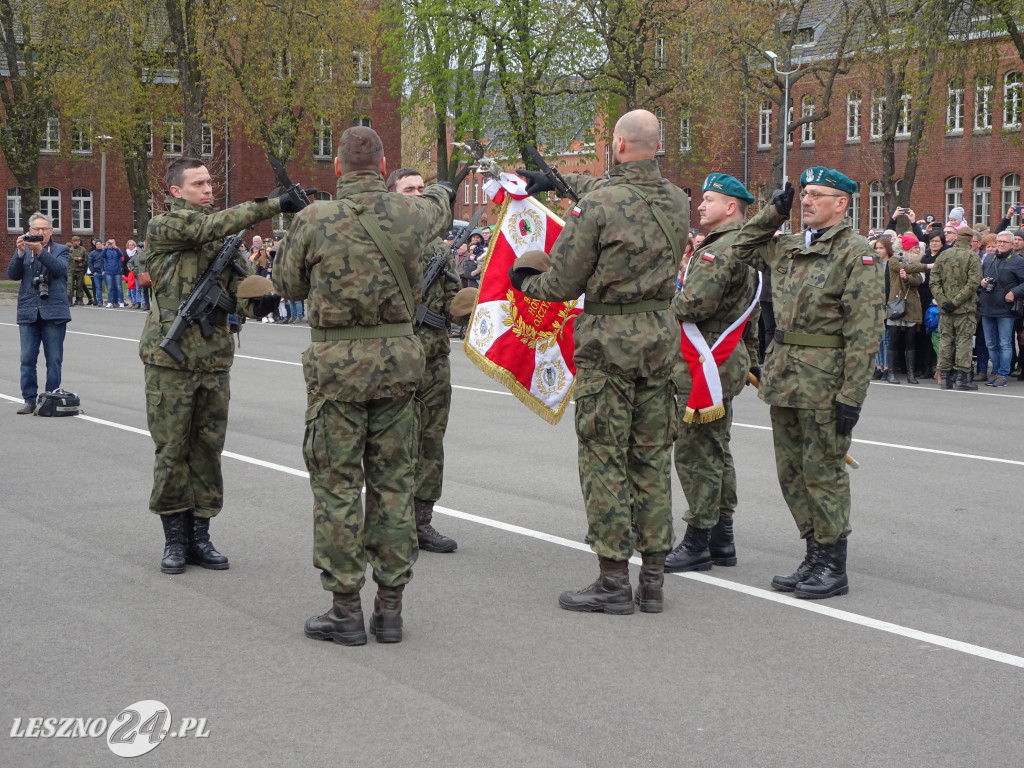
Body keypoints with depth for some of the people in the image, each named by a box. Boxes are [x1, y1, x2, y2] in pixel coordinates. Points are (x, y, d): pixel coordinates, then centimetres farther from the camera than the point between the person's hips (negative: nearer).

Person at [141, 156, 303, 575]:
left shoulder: (222, 237, 14)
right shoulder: (162, 227, -6)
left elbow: (238, 285, 8)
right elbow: (212, 226, -22)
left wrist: (257, 301, -16)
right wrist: (274, 204, -26)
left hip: (215, 360, 5)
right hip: (170, 358, -5)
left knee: (208, 451, 7)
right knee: (172, 451, 2)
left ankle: (199, 535, 16)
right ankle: (174, 538, 12)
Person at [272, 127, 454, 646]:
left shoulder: (314, 220, -9)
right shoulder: (409, 213, -1)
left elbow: (288, 286, 4)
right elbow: (436, 208, 25)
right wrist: (440, 189, 49)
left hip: (337, 362, -3)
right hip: (399, 357, 3)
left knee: (337, 484, 4)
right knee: (393, 480, 10)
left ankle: (346, 610, 5)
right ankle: (390, 607, 14)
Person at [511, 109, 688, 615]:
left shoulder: (597, 204, -14)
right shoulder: (675, 200, 6)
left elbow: (562, 284, -9)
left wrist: (524, 281, 14)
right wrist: (557, 180, 36)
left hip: (608, 337, -6)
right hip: (661, 333, 6)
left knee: (604, 457, 0)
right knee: (652, 456, 10)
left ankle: (613, 582, 1)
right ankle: (653, 580, 14)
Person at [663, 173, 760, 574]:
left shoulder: (721, 250, -16)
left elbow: (694, 304, -25)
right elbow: (750, 318, 24)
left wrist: (663, 305, -6)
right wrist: (750, 359, 28)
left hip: (707, 366, -11)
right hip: (728, 362, 11)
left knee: (696, 453, -6)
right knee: (717, 451, 15)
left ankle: (696, 543, -2)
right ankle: (721, 539, 21)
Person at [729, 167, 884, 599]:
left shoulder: (856, 254, -10)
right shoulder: (788, 248, 13)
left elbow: (864, 332, -15)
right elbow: (744, 249, 31)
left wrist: (851, 395, -19)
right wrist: (773, 214, 16)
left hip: (824, 381, -8)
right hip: (784, 376, 8)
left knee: (823, 472, -1)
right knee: (792, 472, 13)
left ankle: (833, 567, 9)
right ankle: (814, 557, 24)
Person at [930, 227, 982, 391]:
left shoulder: (943, 256, 5)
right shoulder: (972, 258, -8)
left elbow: (934, 282, 0)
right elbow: (973, 284, -16)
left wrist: (943, 301, -4)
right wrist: (956, 302, -14)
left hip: (945, 309, 4)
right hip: (965, 309, -4)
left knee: (945, 341, 8)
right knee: (963, 341, 0)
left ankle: (945, 377, 11)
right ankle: (961, 376, -1)